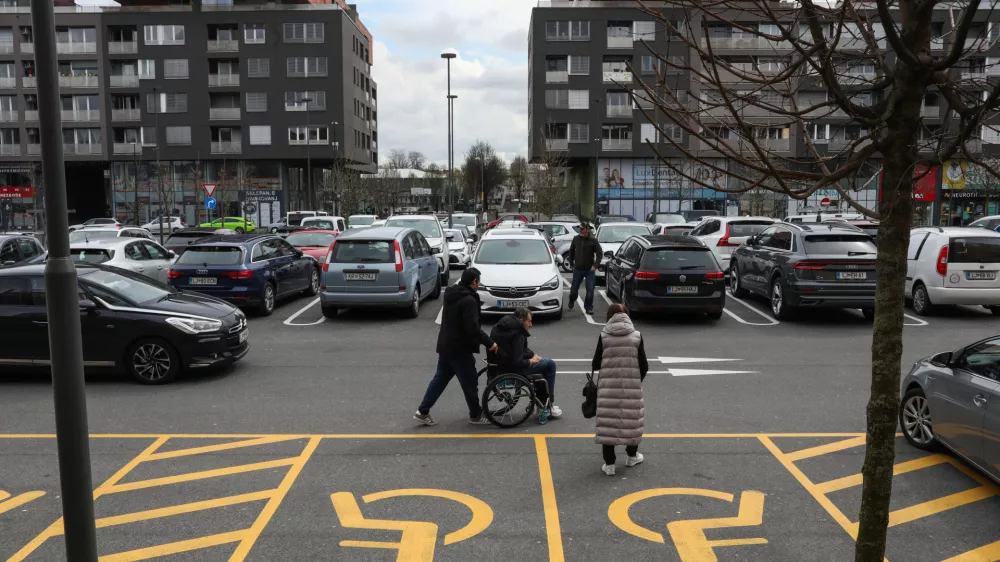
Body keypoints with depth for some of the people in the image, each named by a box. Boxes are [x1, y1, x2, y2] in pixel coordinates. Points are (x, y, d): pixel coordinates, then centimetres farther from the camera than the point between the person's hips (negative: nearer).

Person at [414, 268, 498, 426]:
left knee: (440, 378, 15)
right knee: (470, 382, 6)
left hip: (445, 345, 9)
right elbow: (472, 327, -26)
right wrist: (489, 343, -19)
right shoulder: (469, 300, -21)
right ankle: (476, 415, 19)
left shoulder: (451, 294, 9)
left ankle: (422, 412, 15)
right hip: (460, 348, -9)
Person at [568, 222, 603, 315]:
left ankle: (588, 307, 8)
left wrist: (595, 265, -14)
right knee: (574, 288, 11)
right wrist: (571, 263, 12)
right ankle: (572, 301, 39)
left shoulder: (593, 241, -8)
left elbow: (599, 253, -5)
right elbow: (571, 251, 13)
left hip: (589, 269, -2)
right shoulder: (576, 239, -1)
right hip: (578, 268, 2)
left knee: (590, 290, -4)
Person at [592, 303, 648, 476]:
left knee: (608, 422, 5)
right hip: (631, 386, 1)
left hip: (608, 386, -1)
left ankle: (609, 463, 7)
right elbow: (644, 366, 0)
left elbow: (596, 364, -1)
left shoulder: (604, 336, -3)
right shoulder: (636, 336, -1)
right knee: (631, 420, 18)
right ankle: (632, 456, 34)